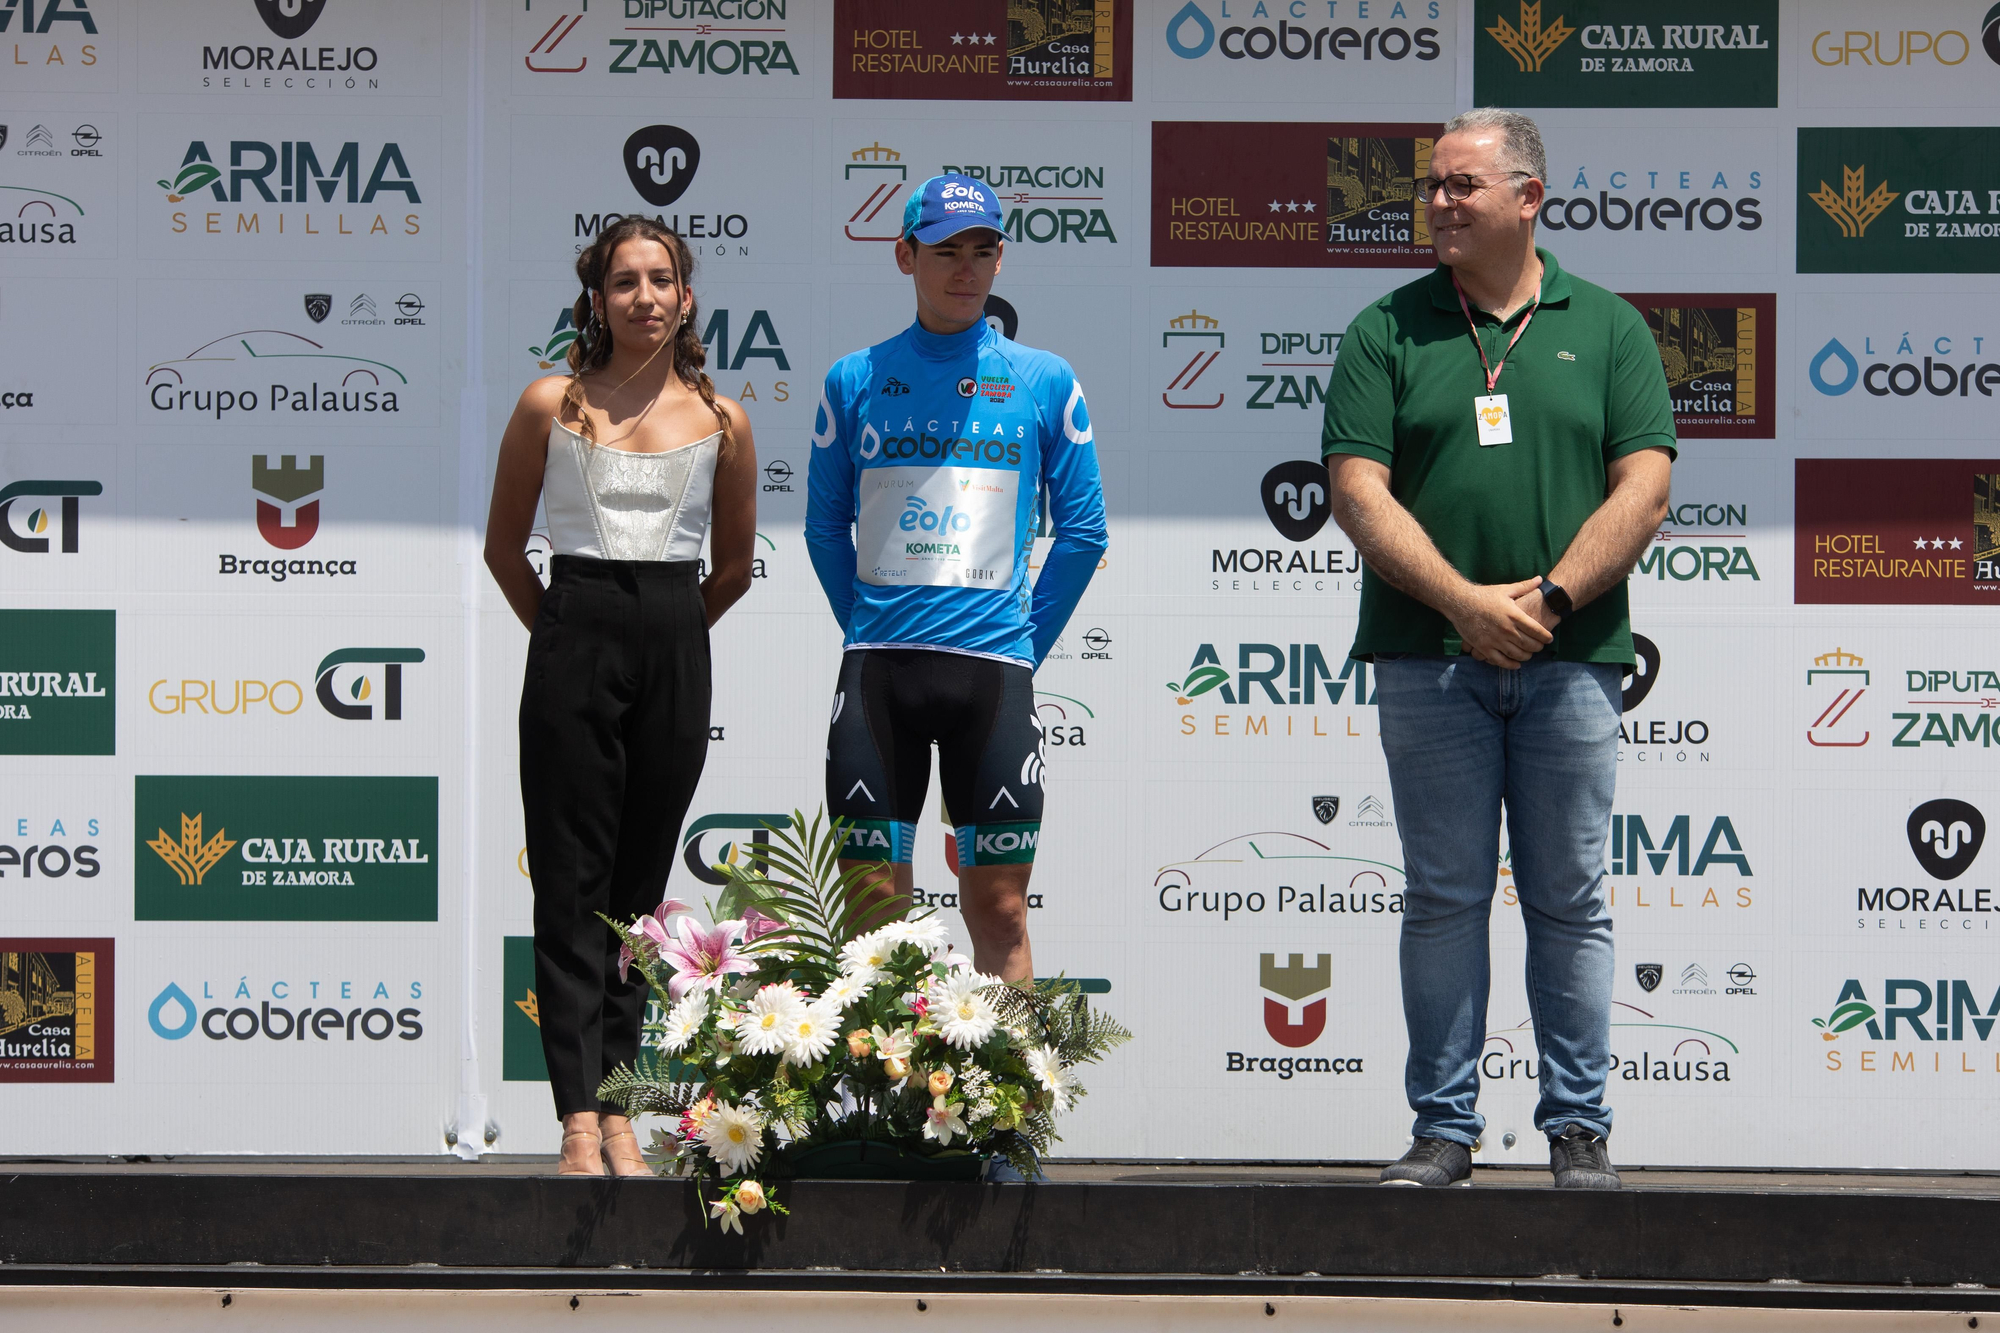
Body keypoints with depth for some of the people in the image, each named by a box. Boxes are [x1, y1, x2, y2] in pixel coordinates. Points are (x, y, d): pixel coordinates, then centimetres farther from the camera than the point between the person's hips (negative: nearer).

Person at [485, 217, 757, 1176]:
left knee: (640, 884, 6)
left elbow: (734, 566, 18)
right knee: (572, 885, -5)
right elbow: (503, 546, 12)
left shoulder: (721, 422, 7)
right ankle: (579, 1118, -8)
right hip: (575, 638, -2)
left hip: (673, 650, 2)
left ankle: (617, 1108, 10)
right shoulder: (551, 405, 3)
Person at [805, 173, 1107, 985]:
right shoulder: (854, 381, 8)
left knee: (999, 910, 0)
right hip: (877, 670, 1)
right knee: (873, 904, 1)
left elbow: (1082, 531, 8)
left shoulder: (1045, 382, 6)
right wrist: (865, 633, 7)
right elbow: (825, 527, 14)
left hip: (993, 669, -1)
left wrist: (1029, 644, 3)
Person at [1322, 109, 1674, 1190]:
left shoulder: (1606, 328, 8)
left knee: (1569, 901, 3)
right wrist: (1465, 602, -14)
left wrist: (1549, 597, -12)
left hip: (1570, 657, 0)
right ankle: (1443, 1128, 7)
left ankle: (1579, 1128, 8)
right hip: (1429, 660, 0)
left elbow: (1642, 491, 1)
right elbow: (1359, 494, -2)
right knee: (1443, 898, 2)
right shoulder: (1387, 333, 7)